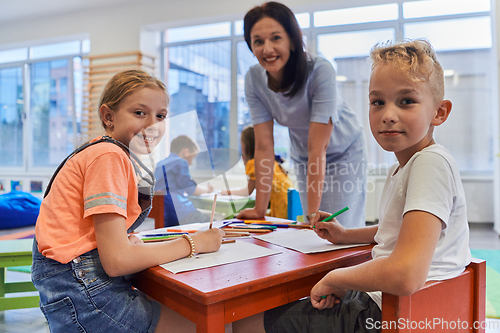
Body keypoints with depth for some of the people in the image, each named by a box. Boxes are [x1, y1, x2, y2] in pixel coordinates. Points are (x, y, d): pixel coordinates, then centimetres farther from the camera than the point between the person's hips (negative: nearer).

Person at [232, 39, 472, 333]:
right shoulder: (401, 168, 7)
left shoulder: (432, 162, -22)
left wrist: (334, 278, -17)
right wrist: (346, 235, 15)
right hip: (378, 299, 9)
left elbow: (406, 276, -34)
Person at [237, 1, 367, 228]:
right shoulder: (253, 79, -19)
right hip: (302, 157, 3)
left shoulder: (320, 71, -32)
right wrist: (260, 210, -18)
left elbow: (318, 148, -31)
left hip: (343, 153, -3)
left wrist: (313, 212, -32)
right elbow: (264, 146, -18)